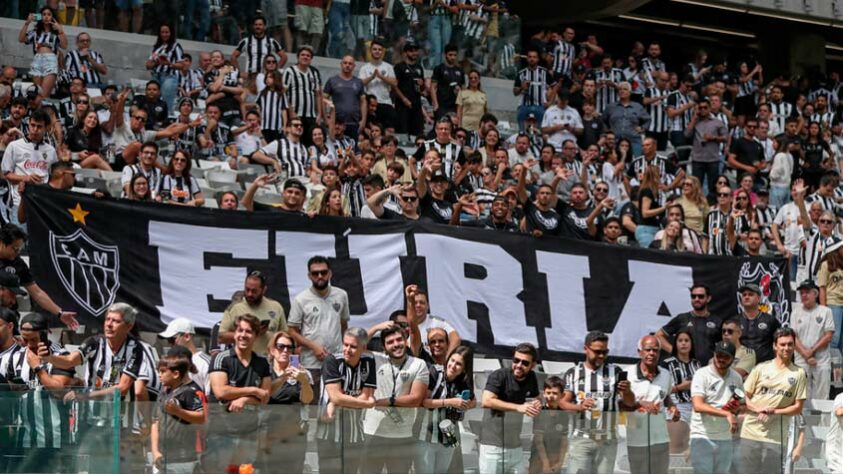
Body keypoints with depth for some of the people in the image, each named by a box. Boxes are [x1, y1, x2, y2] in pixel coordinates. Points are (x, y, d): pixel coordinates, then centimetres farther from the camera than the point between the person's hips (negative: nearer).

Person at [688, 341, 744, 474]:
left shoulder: (737, 378, 9)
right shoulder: (702, 374, -9)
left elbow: (741, 404, 22)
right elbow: (698, 406, -21)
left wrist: (736, 408, -5)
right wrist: (727, 414, -31)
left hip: (725, 438, 6)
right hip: (703, 437, -6)